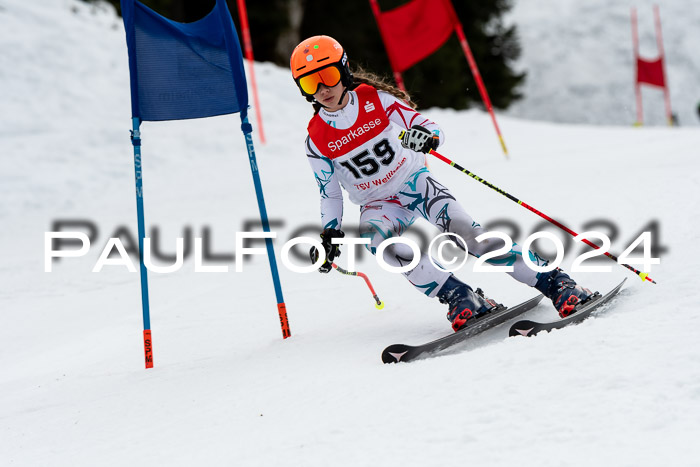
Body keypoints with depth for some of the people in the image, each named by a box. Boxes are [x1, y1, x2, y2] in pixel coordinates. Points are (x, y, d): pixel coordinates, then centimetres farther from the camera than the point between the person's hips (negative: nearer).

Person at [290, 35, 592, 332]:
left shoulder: (375, 100, -11)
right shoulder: (317, 140, -6)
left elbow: (435, 131, -11)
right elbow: (329, 192, 7)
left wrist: (426, 136, -34)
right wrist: (329, 235, -1)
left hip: (416, 183, -1)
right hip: (379, 205, 2)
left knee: (465, 232, -25)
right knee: (377, 238, -34)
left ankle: (555, 282, -25)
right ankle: (460, 298, -35)